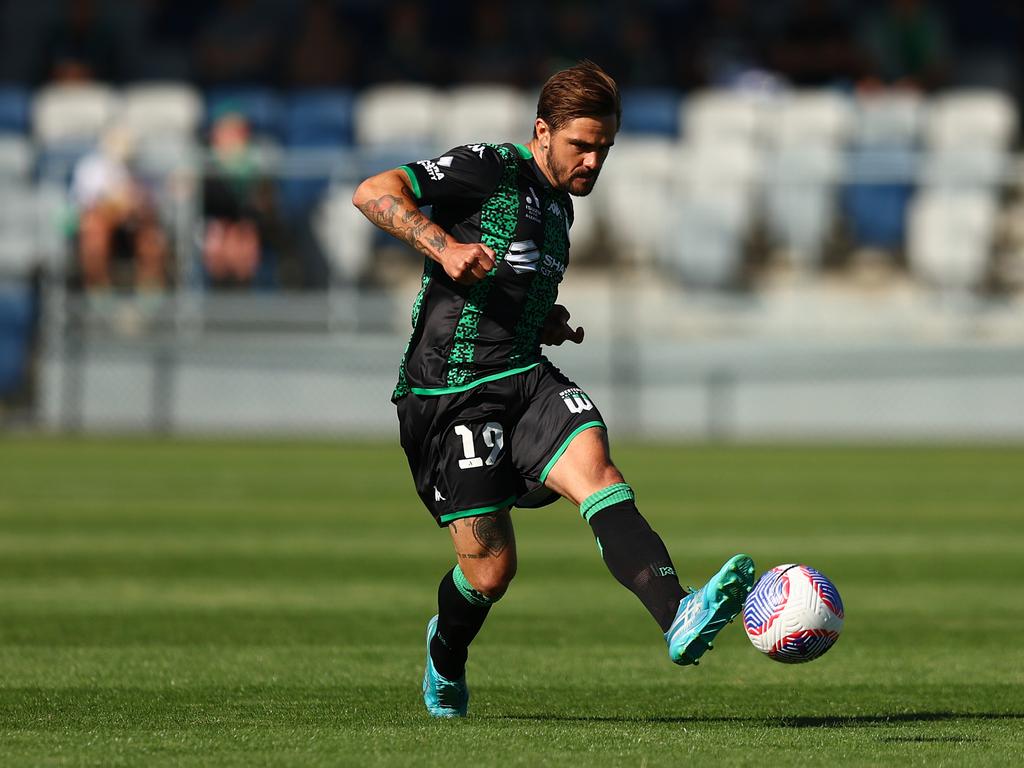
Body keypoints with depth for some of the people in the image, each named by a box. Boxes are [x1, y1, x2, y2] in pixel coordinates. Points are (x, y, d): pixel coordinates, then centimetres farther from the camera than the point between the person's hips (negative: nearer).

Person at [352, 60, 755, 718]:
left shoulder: (559, 207, 21)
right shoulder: (490, 169, -4)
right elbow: (373, 193, -13)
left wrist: (549, 324, 17)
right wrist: (444, 246, -26)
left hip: (527, 377, 6)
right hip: (452, 393, -6)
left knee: (594, 464, -25)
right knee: (492, 570, -4)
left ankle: (678, 619, -44)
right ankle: (447, 656, 31)